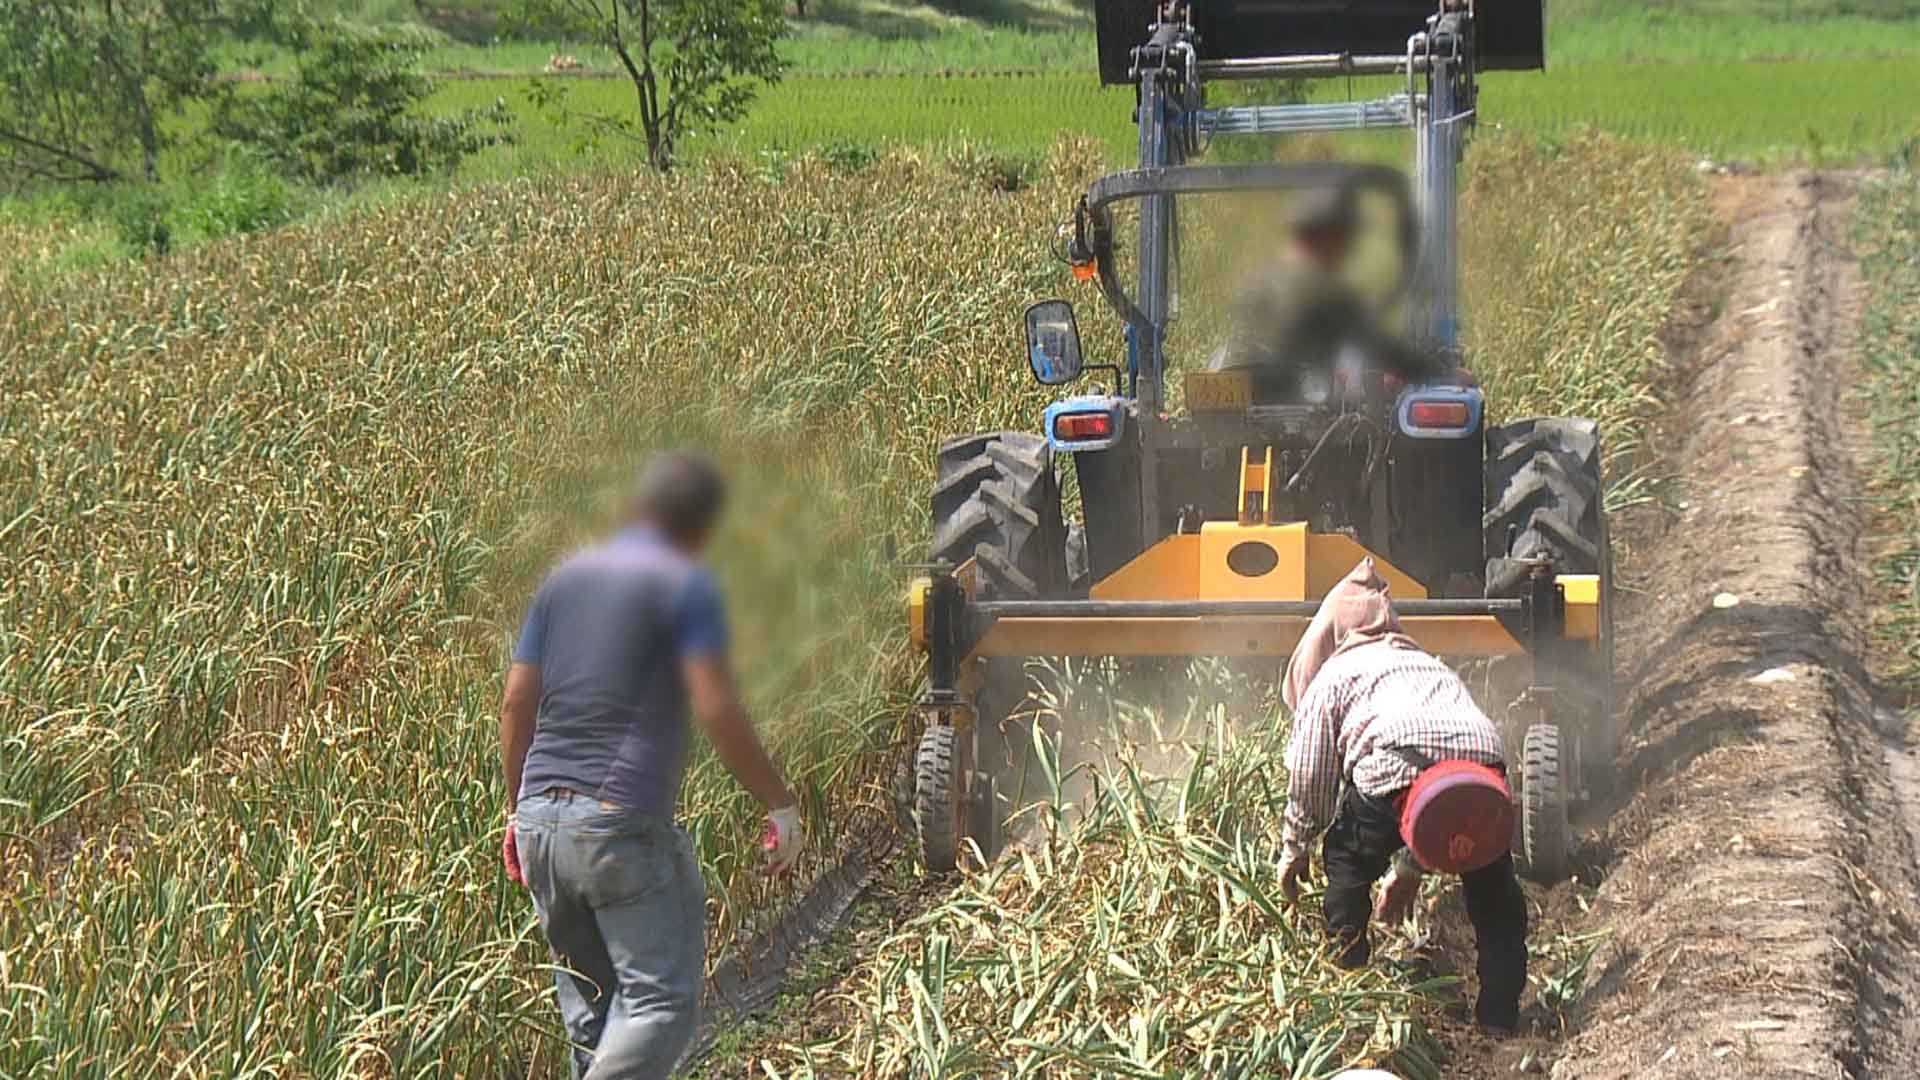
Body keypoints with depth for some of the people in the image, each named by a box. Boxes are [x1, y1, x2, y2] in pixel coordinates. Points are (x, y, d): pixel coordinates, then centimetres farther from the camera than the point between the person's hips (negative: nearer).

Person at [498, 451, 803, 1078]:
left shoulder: (565, 579, 15)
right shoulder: (686, 585, -3)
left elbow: (517, 703, 14)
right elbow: (718, 713, -11)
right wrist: (779, 804, -1)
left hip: (542, 815, 7)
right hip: (623, 822, -7)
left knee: (589, 1003, 16)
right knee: (662, 1002, -4)